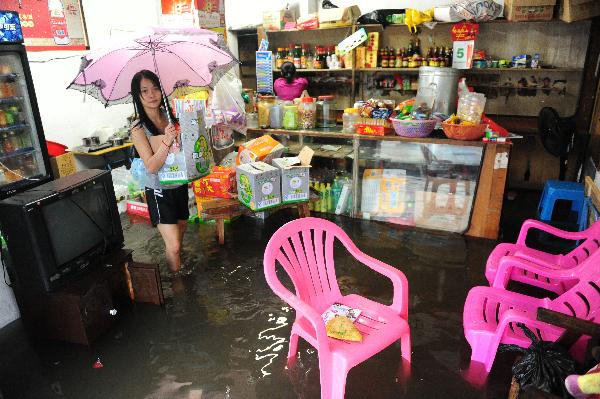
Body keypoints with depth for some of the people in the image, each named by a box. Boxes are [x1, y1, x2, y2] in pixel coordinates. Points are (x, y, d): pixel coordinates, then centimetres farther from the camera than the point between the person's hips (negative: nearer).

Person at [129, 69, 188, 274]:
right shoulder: (138, 128, -13)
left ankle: (177, 263, 43)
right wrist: (167, 141, -32)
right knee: (173, 245, -9)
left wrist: (181, 138, -10)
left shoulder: (169, 114, 2)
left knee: (181, 229, 21)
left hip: (180, 184, 6)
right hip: (159, 190, -6)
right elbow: (152, 166, -20)